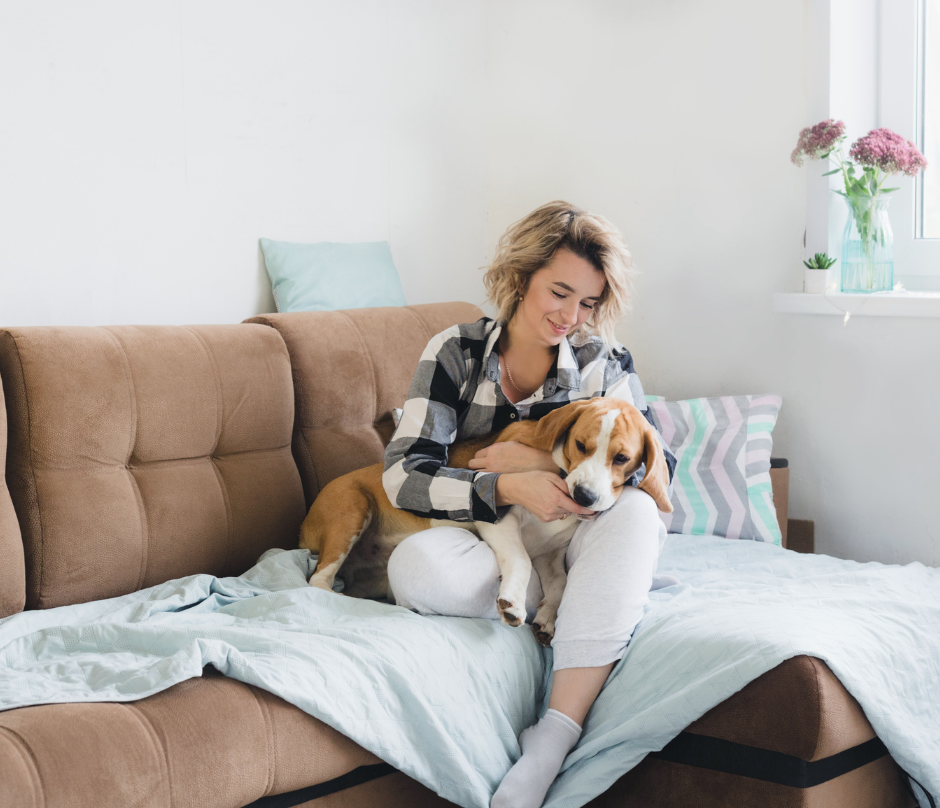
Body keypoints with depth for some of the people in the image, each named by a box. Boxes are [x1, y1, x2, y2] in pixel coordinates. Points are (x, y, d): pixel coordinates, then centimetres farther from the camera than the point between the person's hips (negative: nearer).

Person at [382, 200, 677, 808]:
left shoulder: (604, 362, 1)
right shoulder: (456, 352, -3)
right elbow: (404, 474, -13)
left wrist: (545, 462, -20)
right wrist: (507, 488, -29)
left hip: (572, 541, 1)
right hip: (486, 539, -1)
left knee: (633, 510, -33)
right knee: (416, 566, -34)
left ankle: (553, 741, -41)